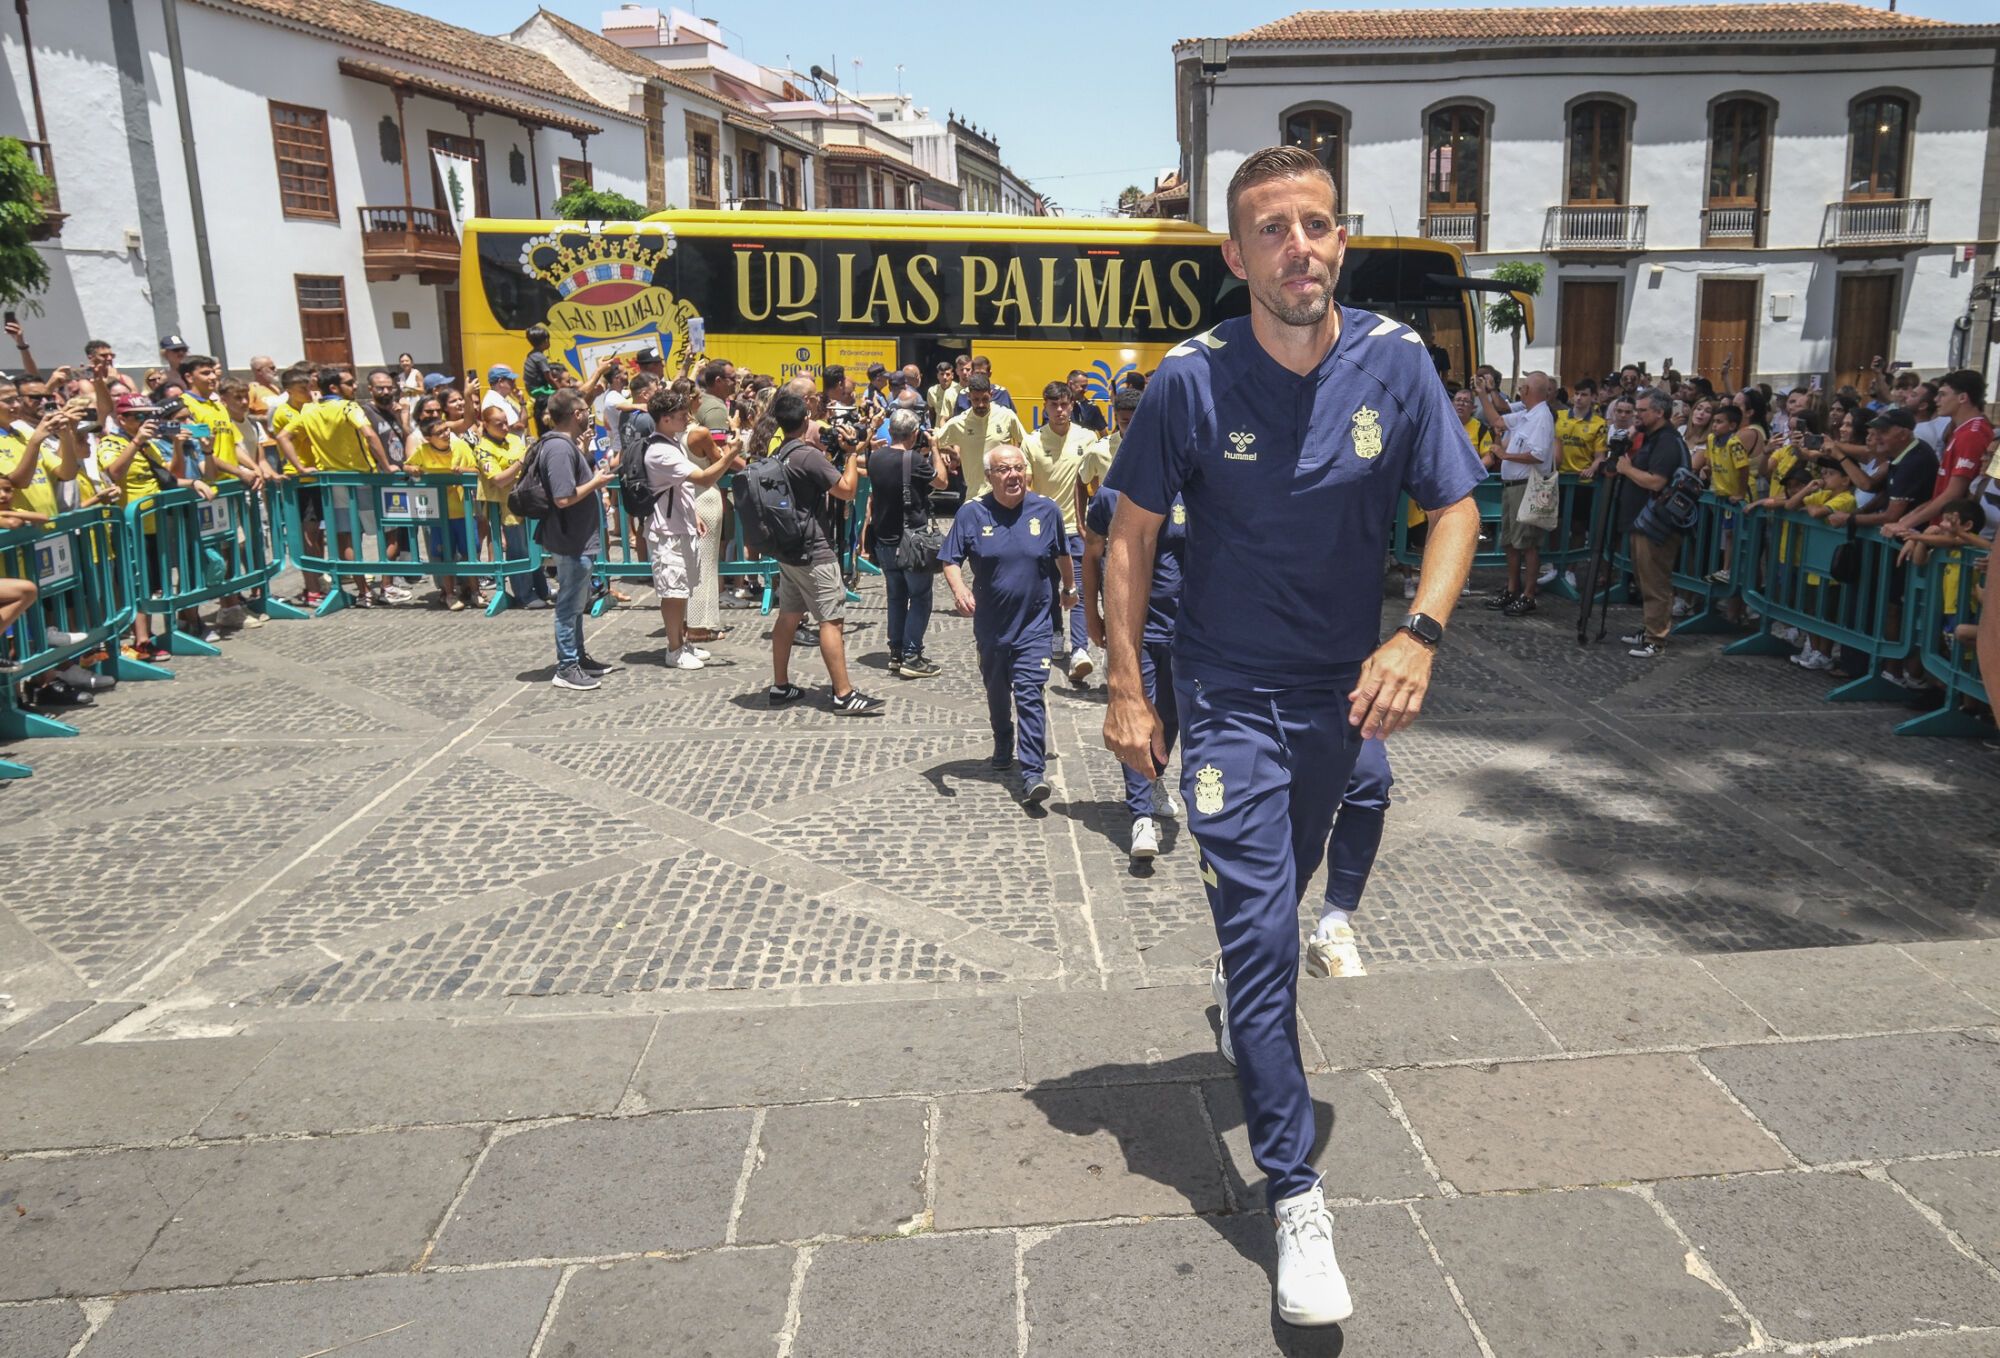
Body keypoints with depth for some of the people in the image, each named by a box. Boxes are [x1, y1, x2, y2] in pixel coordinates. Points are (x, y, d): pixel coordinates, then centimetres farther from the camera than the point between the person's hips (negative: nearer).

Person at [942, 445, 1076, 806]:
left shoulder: (1046, 510, -3)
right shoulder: (972, 513, -6)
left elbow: (1062, 555, 14)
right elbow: (951, 560, -6)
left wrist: (1070, 589, 26)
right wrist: (958, 588, -25)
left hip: (1034, 623, -2)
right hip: (990, 623, 2)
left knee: (1030, 694, -12)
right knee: (996, 691, 20)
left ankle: (1032, 773, -15)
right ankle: (1003, 747, 45)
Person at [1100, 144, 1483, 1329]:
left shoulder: (1396, 363, -8)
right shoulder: (1193, 379, -14)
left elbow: (1455, 507, -2)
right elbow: (1133, 531, -6)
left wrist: (1420, 633, -20)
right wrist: (1127, 689, -8)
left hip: (1342, 692, 3)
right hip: (1230, 698, -3)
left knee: (1281, 896, 24)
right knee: (1259, 933, -6)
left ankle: (1259, 1001, 57)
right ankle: (1297, 1198, 4)